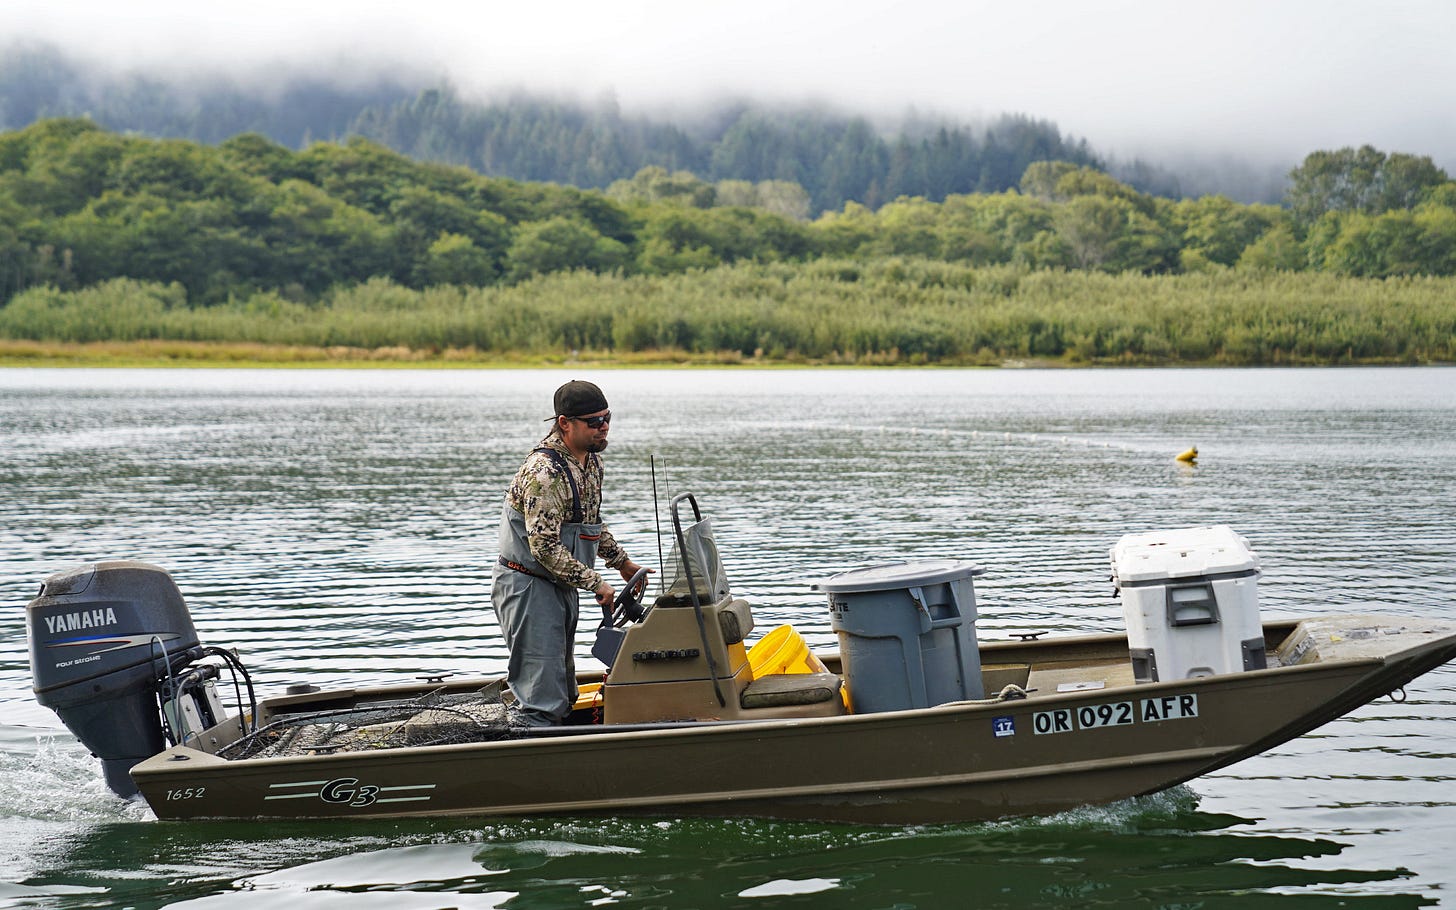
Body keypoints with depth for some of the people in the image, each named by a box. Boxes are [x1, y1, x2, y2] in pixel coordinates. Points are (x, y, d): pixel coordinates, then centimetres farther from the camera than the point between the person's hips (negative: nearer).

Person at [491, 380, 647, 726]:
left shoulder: (591, 458, 6)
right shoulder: (544, 472, -25)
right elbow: (544, 547, -27)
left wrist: (621, 560, 21)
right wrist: (596, 583, -24)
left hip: (563, 586, 10)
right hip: (528, 585, -10)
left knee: (562, 695, 17)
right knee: (542, 700, -11)